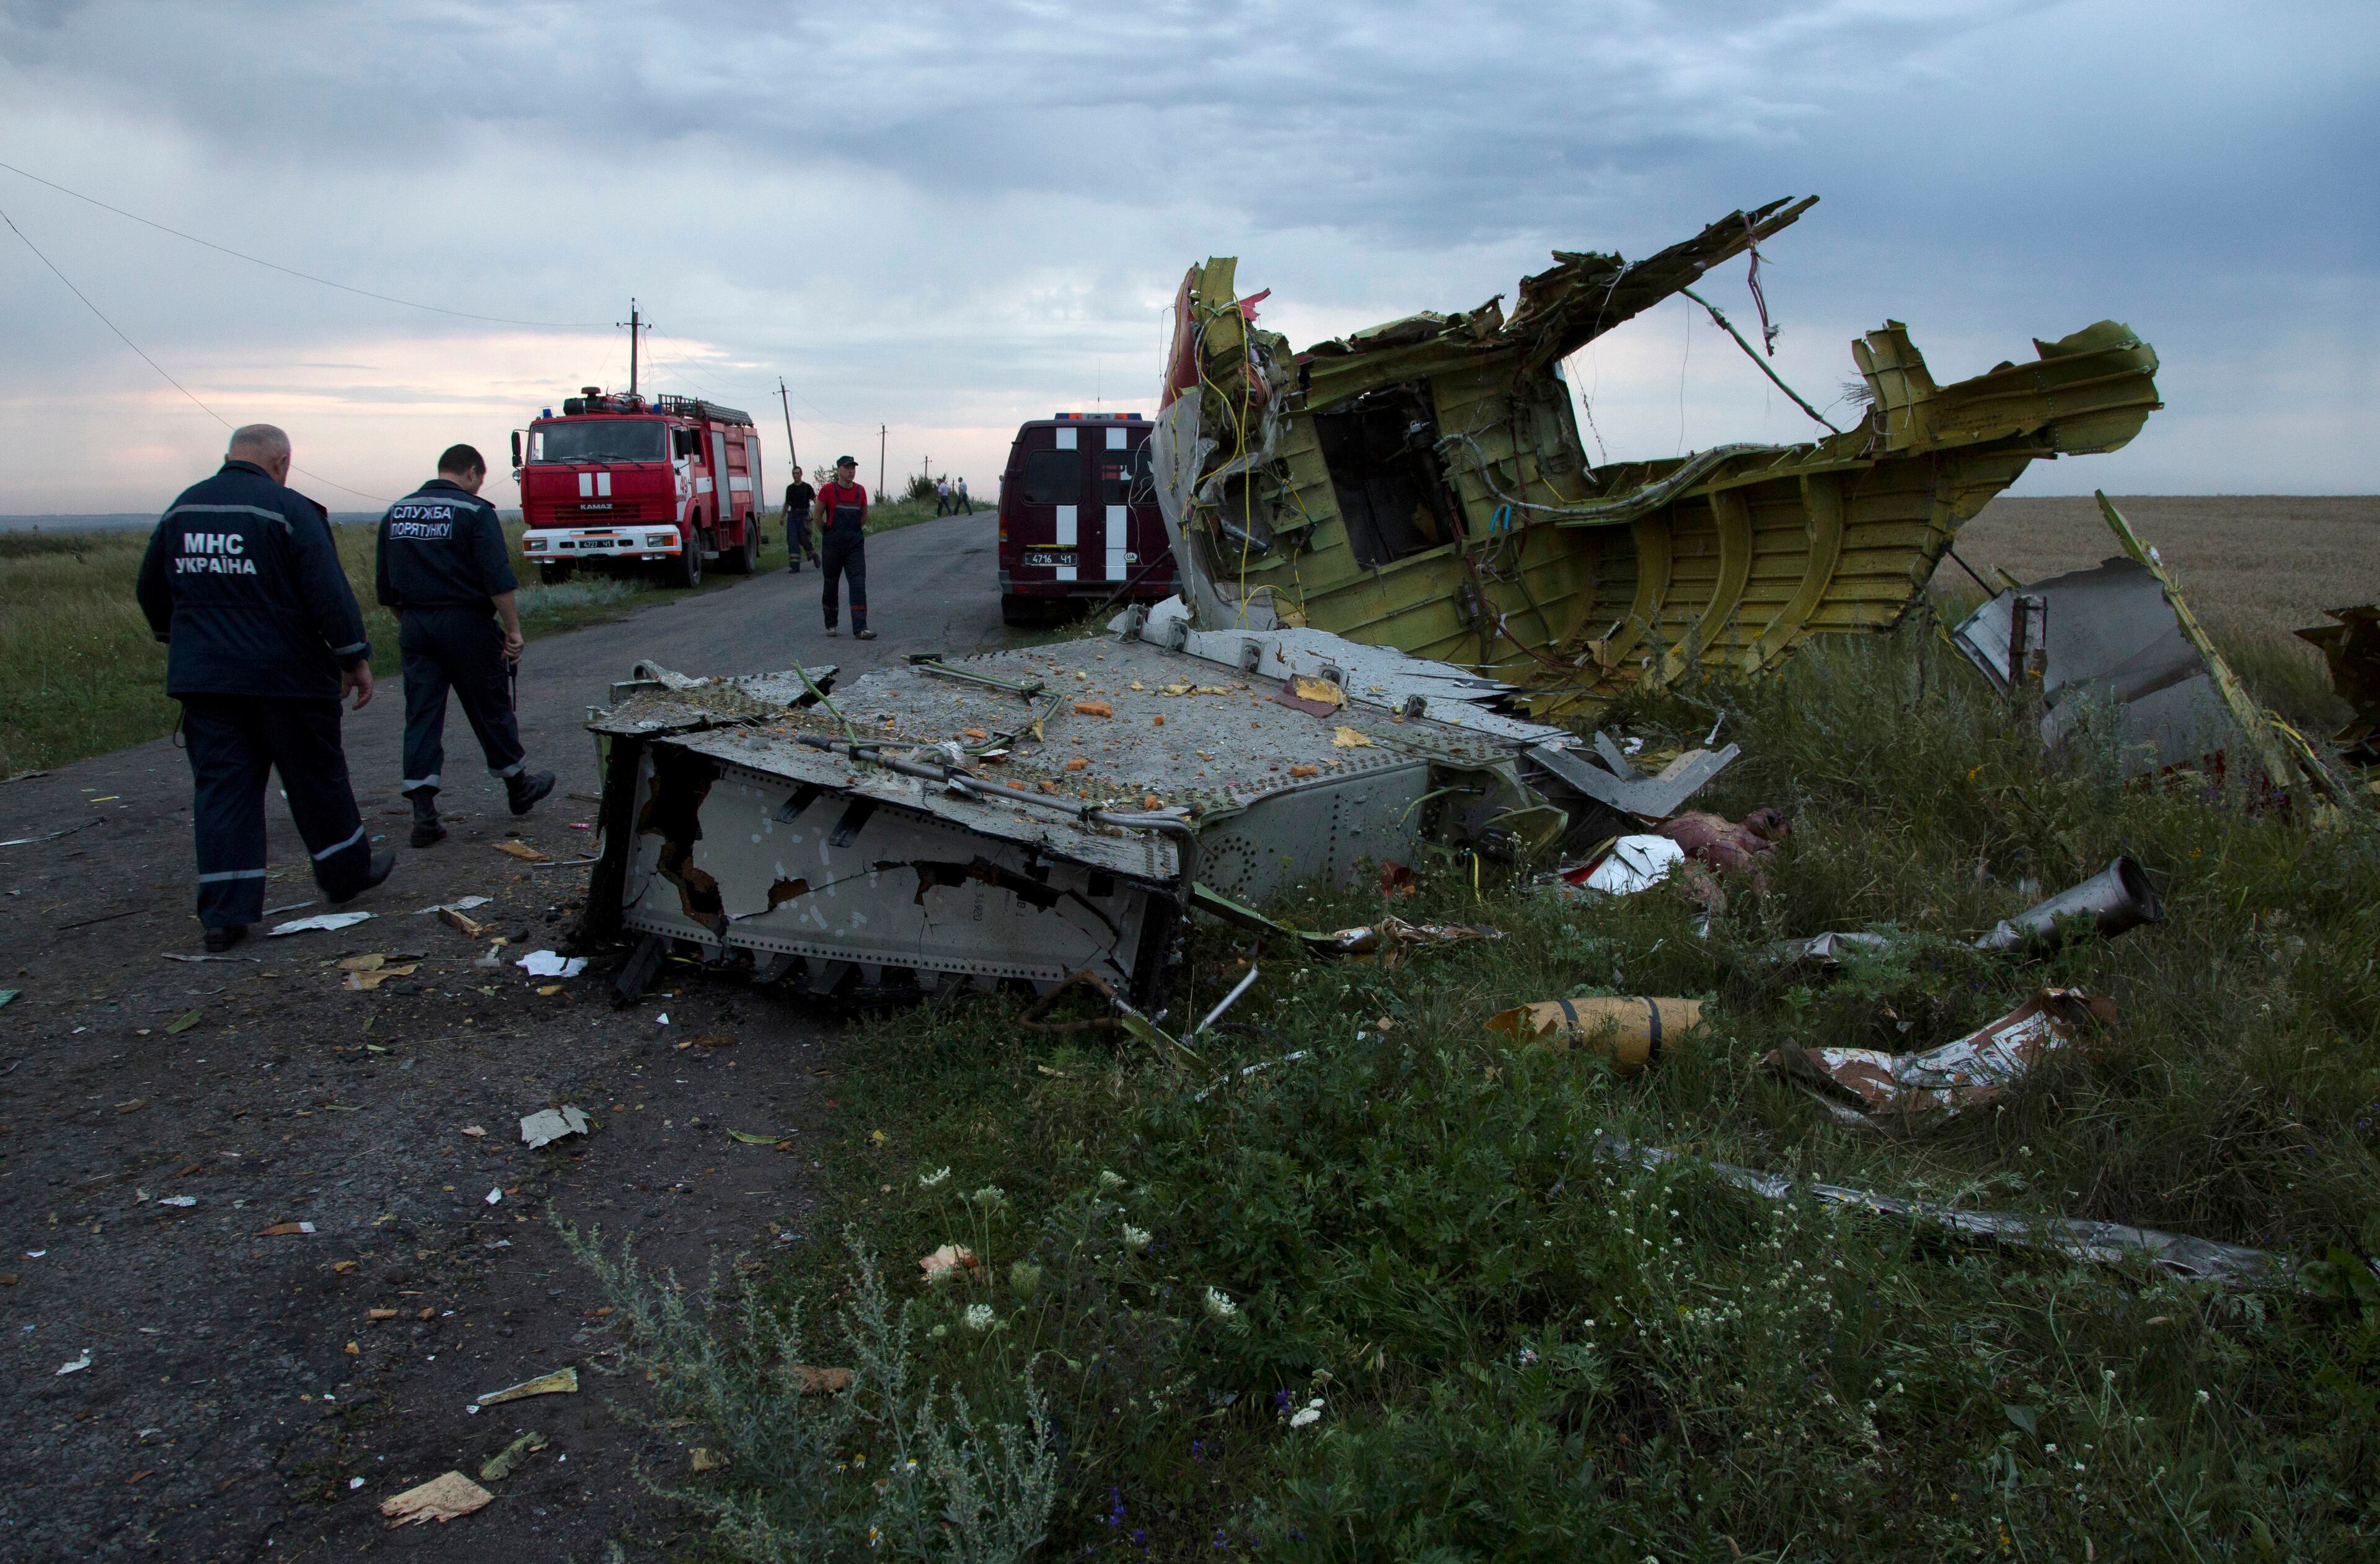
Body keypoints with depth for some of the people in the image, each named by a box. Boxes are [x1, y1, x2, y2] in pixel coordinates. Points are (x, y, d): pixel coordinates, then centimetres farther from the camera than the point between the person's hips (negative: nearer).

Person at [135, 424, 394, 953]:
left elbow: (150, 592, 19)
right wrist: (355, 658, -7)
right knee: (317, 780, 11)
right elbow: (329, 593, -16)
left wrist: (182, 642, 34)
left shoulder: (181, 510, 9)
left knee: (219, 787, 5)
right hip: (285, 676, -5)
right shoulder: (288, 509, -11)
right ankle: (347, 871, 27)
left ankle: (224, 913, 1)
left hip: (201, 677, 5)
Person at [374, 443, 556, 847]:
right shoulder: (475, 512, -8)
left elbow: (387, 587, 14)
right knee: (490, 710, 10)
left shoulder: (395, 514, 10)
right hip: (465, 624, -4)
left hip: (414, 628, 5)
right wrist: (513, 630, -13)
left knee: (422, 716, 4)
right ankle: (518, 787, 27)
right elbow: (498, 580, -17)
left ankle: (423, 813, -2)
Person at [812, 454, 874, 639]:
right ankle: (830, 625, 24)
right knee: (831, 584, 9)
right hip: (832, 545, -2)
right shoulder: (828, 490, -5)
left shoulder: (860, 491, 4)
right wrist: (827, 535, 12)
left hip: (855, 544, 2)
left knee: (858, 584, -9)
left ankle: (860, 629, -13)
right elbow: (818, 515, 4)